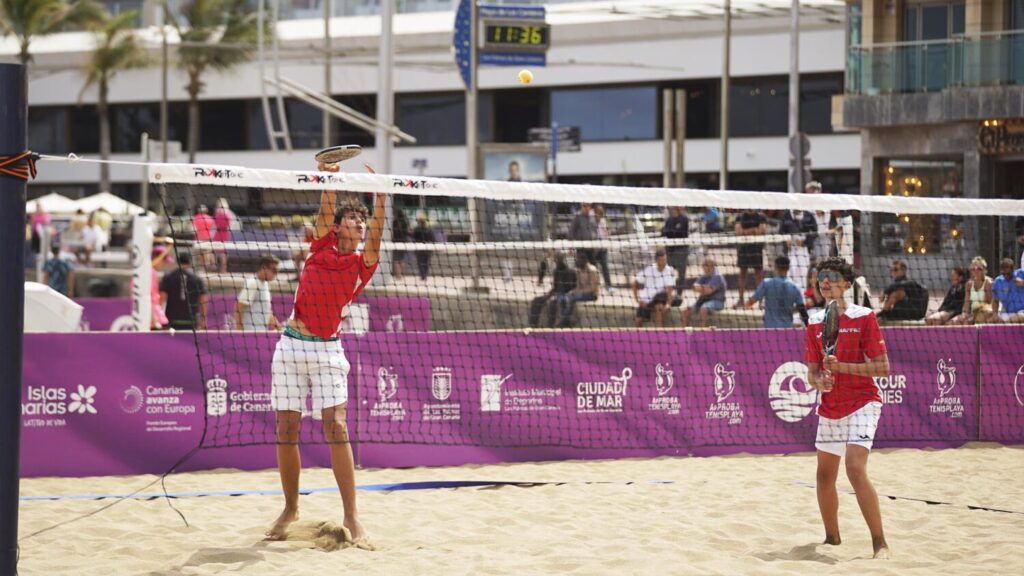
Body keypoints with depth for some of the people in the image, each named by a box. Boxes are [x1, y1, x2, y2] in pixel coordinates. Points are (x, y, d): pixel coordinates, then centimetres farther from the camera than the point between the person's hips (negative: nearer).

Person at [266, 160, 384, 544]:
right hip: (292, 344, 1)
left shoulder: (362, 263, 5)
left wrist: (380, 196, -23)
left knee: (336, 428, -12)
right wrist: (329, 179, -21)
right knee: (286, 432, 2)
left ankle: (351, 515, -9)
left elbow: (377, 234, -12)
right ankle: (290, 508, 16)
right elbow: (325, 211, -5)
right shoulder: (322, 245, 8)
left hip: (327, 349, -1)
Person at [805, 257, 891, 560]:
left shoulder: (864, 317, -8)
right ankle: (832, 539, 32)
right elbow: (812, 373, 9)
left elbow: (883, 367, -12)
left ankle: (880, 543, -18)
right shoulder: (815, 322, 6)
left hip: (861, 404, -6)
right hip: (829, 408, 6)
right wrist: (819, 381, -15)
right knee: (825, 476, 13)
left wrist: (841, 367, -21)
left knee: (856, 469, -22)